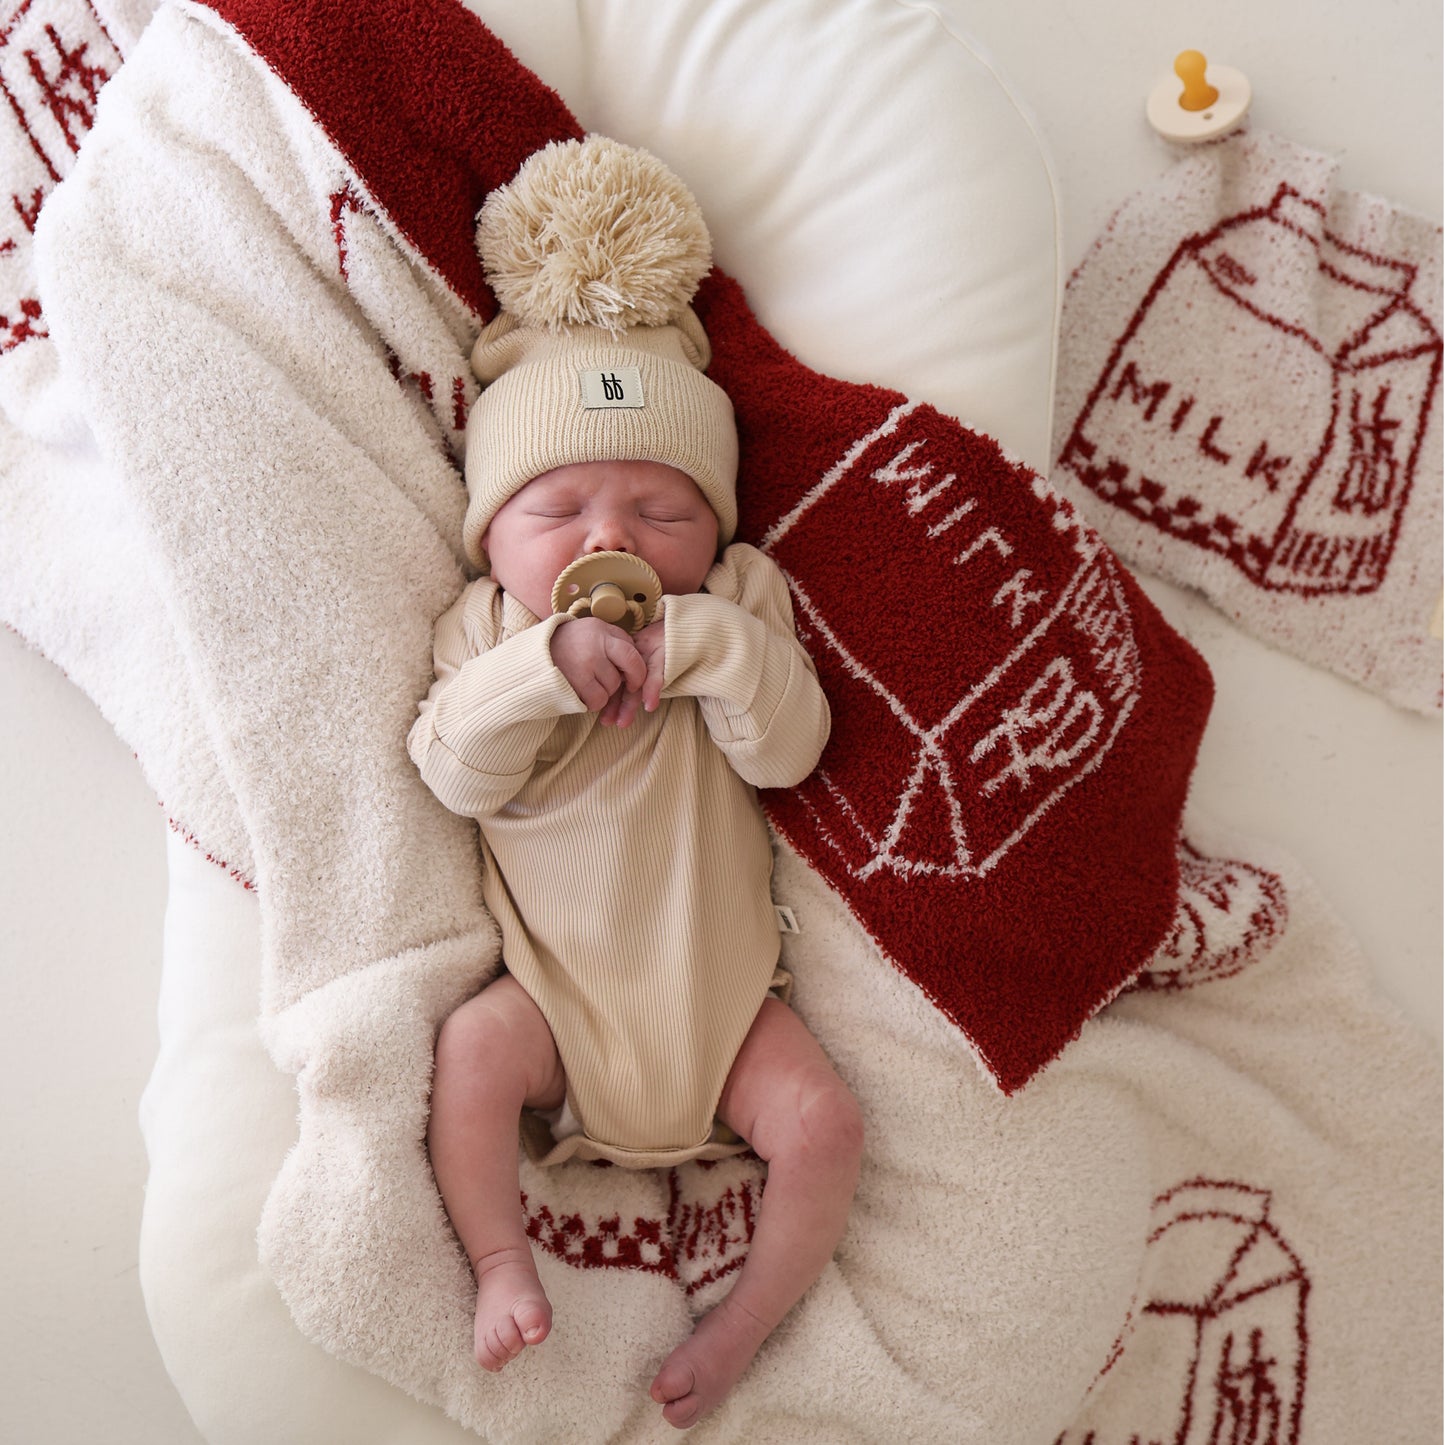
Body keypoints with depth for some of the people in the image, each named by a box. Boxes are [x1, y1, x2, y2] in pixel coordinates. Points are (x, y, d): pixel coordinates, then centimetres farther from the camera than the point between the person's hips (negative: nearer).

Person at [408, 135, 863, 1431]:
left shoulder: (736, 611, -1)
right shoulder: (486, 632, -1)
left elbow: (789, 750, -13)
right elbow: (457, 773, -16)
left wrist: (712, 646, -28)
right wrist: (546, 665, -31)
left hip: (718, 985, 0)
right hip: (558, 985, 0)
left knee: (822, 1123, -13)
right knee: (472, 1047, -25)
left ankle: (751, 1318, 8)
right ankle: (501, 1264, -6)